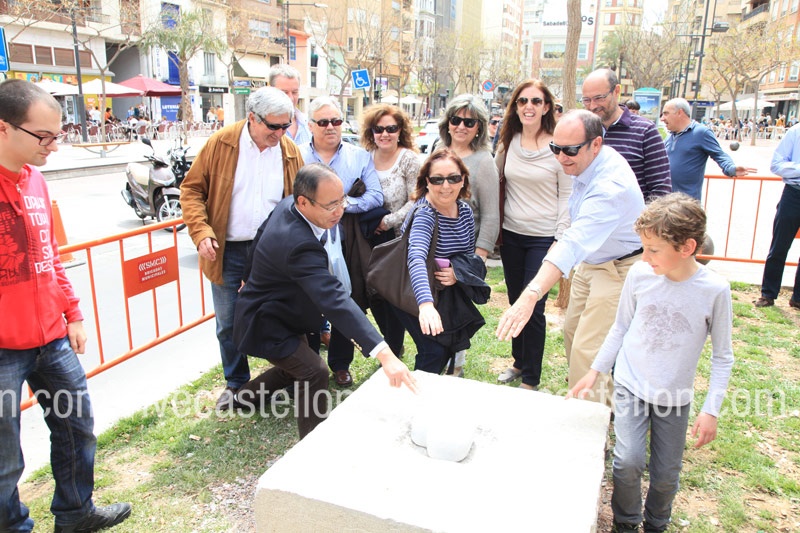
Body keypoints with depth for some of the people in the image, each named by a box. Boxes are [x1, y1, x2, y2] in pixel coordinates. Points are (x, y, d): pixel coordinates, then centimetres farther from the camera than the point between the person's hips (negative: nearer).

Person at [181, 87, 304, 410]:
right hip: (228, 251, -1)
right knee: (229, 324, 11)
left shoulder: (290, 151, -1)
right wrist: (201, 232, -16)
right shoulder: (220, 144, -7)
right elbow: (192, 189, -3)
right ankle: (236, 383, 32)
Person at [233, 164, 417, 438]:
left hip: (275, 309, 10)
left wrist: (254, 278, 28)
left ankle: (246, 396, 42)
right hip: (265, 324, -10)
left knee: (297, 366, 22)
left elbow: (261, 235, 11)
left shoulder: (285, 206, -10)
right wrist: (384, 354, -54)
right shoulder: (299, 245, -39)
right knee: (314, 372, -16)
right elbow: (334, 299, -48)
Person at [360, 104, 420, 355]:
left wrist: (388, 221, -13)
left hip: (399, 238, -5)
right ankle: (393, 343, 32)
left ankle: (393, 352, 20)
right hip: (372, 239, 5)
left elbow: (415, 201, -11)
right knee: (373, 293, 10)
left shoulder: (409, 159, -8)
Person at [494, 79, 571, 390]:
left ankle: (531, 379, 14)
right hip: (511, 235, 5)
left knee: (533, 307, -1)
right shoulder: (508, 143, 5)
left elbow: (567, 196, -6)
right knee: (515, 302, 15)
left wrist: (561, 240, -12)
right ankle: (519, 362, 34)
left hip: (543, 238, -5)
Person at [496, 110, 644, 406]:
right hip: (591, 260, 9)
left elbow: (574, 245, -47)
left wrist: (531, 295, -56)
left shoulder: (610, 186, -35)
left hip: (619, 268, -9)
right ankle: (604, 399, 36)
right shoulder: (584, 162, -6)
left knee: (586, 349, -11)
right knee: (572, 331, 16)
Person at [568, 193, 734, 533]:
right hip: (630, 386, 0)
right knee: (629, 461, -13)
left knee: (666, 475, 8)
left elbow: (722, 357, -4)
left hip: (675, 396, 0)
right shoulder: (640, 274, -11)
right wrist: (595, 371, 4)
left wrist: (711, 410, -7)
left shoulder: (714, 290, -16)